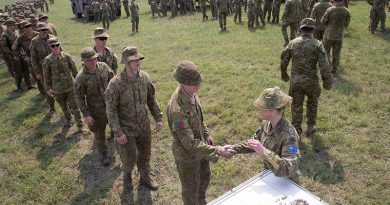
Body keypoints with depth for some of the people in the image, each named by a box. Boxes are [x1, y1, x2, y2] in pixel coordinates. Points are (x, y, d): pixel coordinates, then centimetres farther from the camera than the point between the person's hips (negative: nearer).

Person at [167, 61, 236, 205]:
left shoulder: (191, 93, -11)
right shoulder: (177, 110, -38)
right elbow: (190, 144, -36)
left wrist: (206, 134, 12)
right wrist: (218, 151, -36)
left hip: (200, 144, 9)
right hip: (187, 153, -8)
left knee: (205, 177, 30)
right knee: (191, 187, 16)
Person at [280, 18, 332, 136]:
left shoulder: (292, 43, -2)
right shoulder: (317, 44, -10)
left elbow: (283, 61, 5)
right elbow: (324, 66, -14)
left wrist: (284, 75, 22)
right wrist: (327, 82, -3)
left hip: (295, 80, 1)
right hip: (311, 81, -1)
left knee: (296, 106, 13)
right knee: (312, 103, 24)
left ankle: (296, 131, 19)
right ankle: (311, 127, 33)